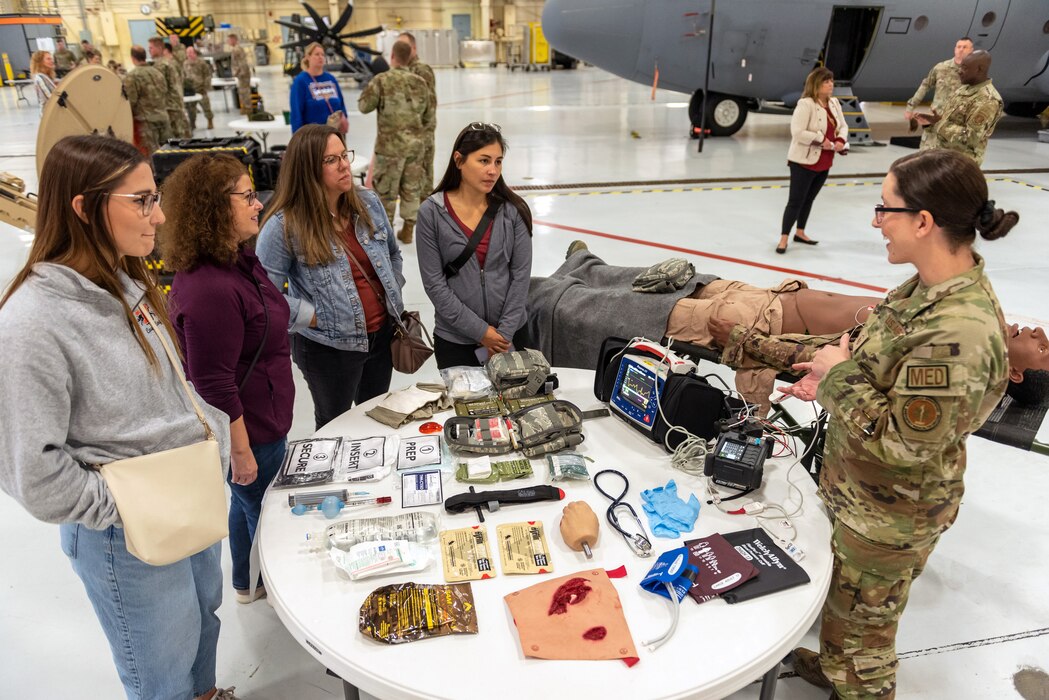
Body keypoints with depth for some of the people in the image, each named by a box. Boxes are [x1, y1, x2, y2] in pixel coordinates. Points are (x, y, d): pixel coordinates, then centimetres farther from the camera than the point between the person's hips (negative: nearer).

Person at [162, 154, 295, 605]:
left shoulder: (239, 260, 1)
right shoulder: (208, 289, -31)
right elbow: (214, 384, -28)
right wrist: (241, 450, -21)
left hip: (262, 415, 10)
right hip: (247, 429, -10)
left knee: (248, 502, 27)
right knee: (261, 508, 13)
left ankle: (247, 583, 49)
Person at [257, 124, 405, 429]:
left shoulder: (368, 203, -2)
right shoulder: (284, 226, -18)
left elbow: (393, 253, 14)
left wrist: (393, 296, 6)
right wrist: (314, 318, -16)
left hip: (382, 335, 5)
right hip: (329, 347, -5)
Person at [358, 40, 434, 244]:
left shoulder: (382, 80, -9)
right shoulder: (420, 82, 3)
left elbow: (364, 106, -3)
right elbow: (429, 114, 10)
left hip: (390, 144, -4)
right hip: (416, 143, 4)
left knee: (385, 190, 8)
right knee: (412, 189, 12)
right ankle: (407, 231, 19)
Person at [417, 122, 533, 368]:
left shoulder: (513, 210, -5)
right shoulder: (432, 212, -9)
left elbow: (521, 274, -3)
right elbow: (434, 283, -9)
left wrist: (504, 332, -8)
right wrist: (480, 331, -11)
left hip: (510, 335, 2)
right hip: (455, 339, -1)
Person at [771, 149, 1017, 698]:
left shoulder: (958, 333, -35)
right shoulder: (936, 286, -4)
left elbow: (901, 442, -30)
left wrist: (838, 376, -21)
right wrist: (834, 378, 1)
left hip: (889, 517, -9)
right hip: (863, 494, 9)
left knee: (863, 617, 17)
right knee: (844, 596, 31)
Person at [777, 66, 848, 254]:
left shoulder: (834, 103, 9)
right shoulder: (805, 104, -17)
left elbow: (843, 126, 15)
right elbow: (798, 132, -25)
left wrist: (840, 141, -6)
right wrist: (821, 140, -23)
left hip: (824, 163, 8)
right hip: (804, 162, -8)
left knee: (809, 199, 17)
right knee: (796, 201, -5)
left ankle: (800, 233, 30)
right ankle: (784, 238, 2)